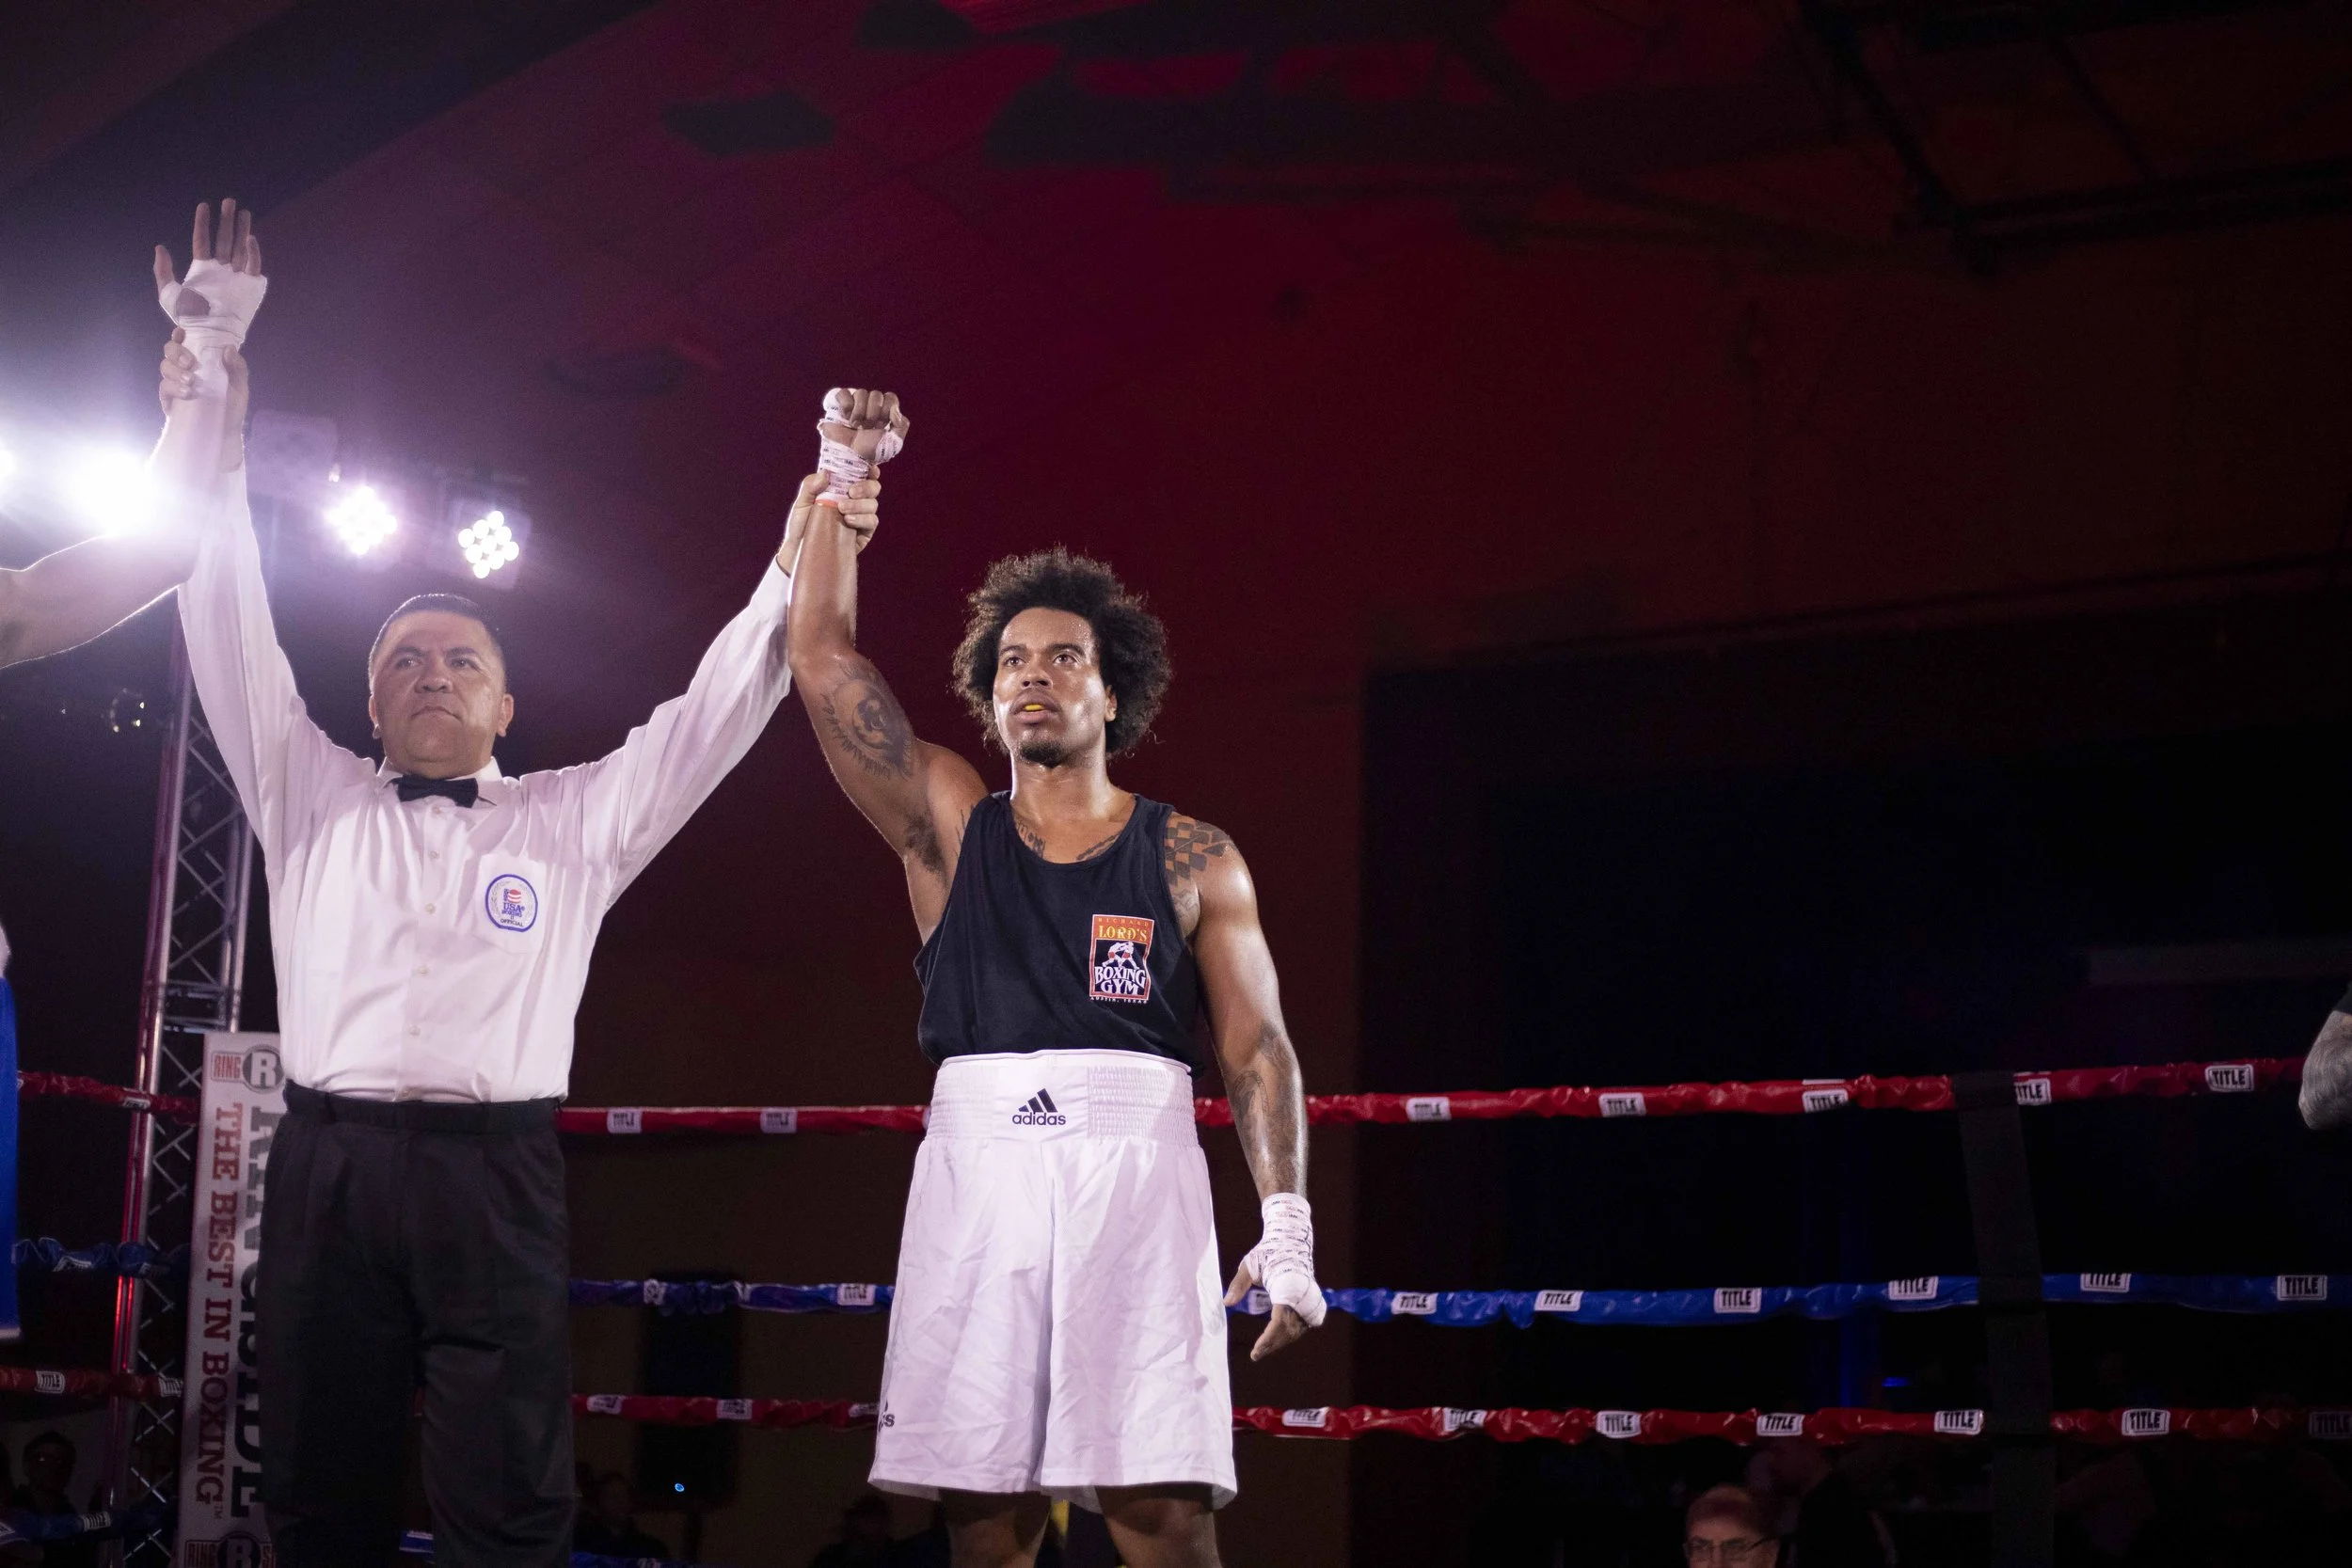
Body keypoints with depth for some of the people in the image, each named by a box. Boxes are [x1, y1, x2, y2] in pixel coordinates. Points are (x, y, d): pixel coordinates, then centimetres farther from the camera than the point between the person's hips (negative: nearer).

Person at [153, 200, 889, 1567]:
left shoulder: (579, 819, 15)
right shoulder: (310, 798, 16)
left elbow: (713, 716, 9)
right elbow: (233, 632, 11)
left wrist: (798, 568, -3)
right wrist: (204, 416, 5)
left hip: (497, 1173, -1)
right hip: (326, 1162, 1)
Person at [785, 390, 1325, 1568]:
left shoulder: (1192, 858, 11)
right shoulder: (949, 828, 14)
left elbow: (1256, 1047, 6)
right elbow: (822, 657, 10)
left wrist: (1287, 1223, -5)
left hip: (1135, 1172, -1)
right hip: (975, 1170, 2)